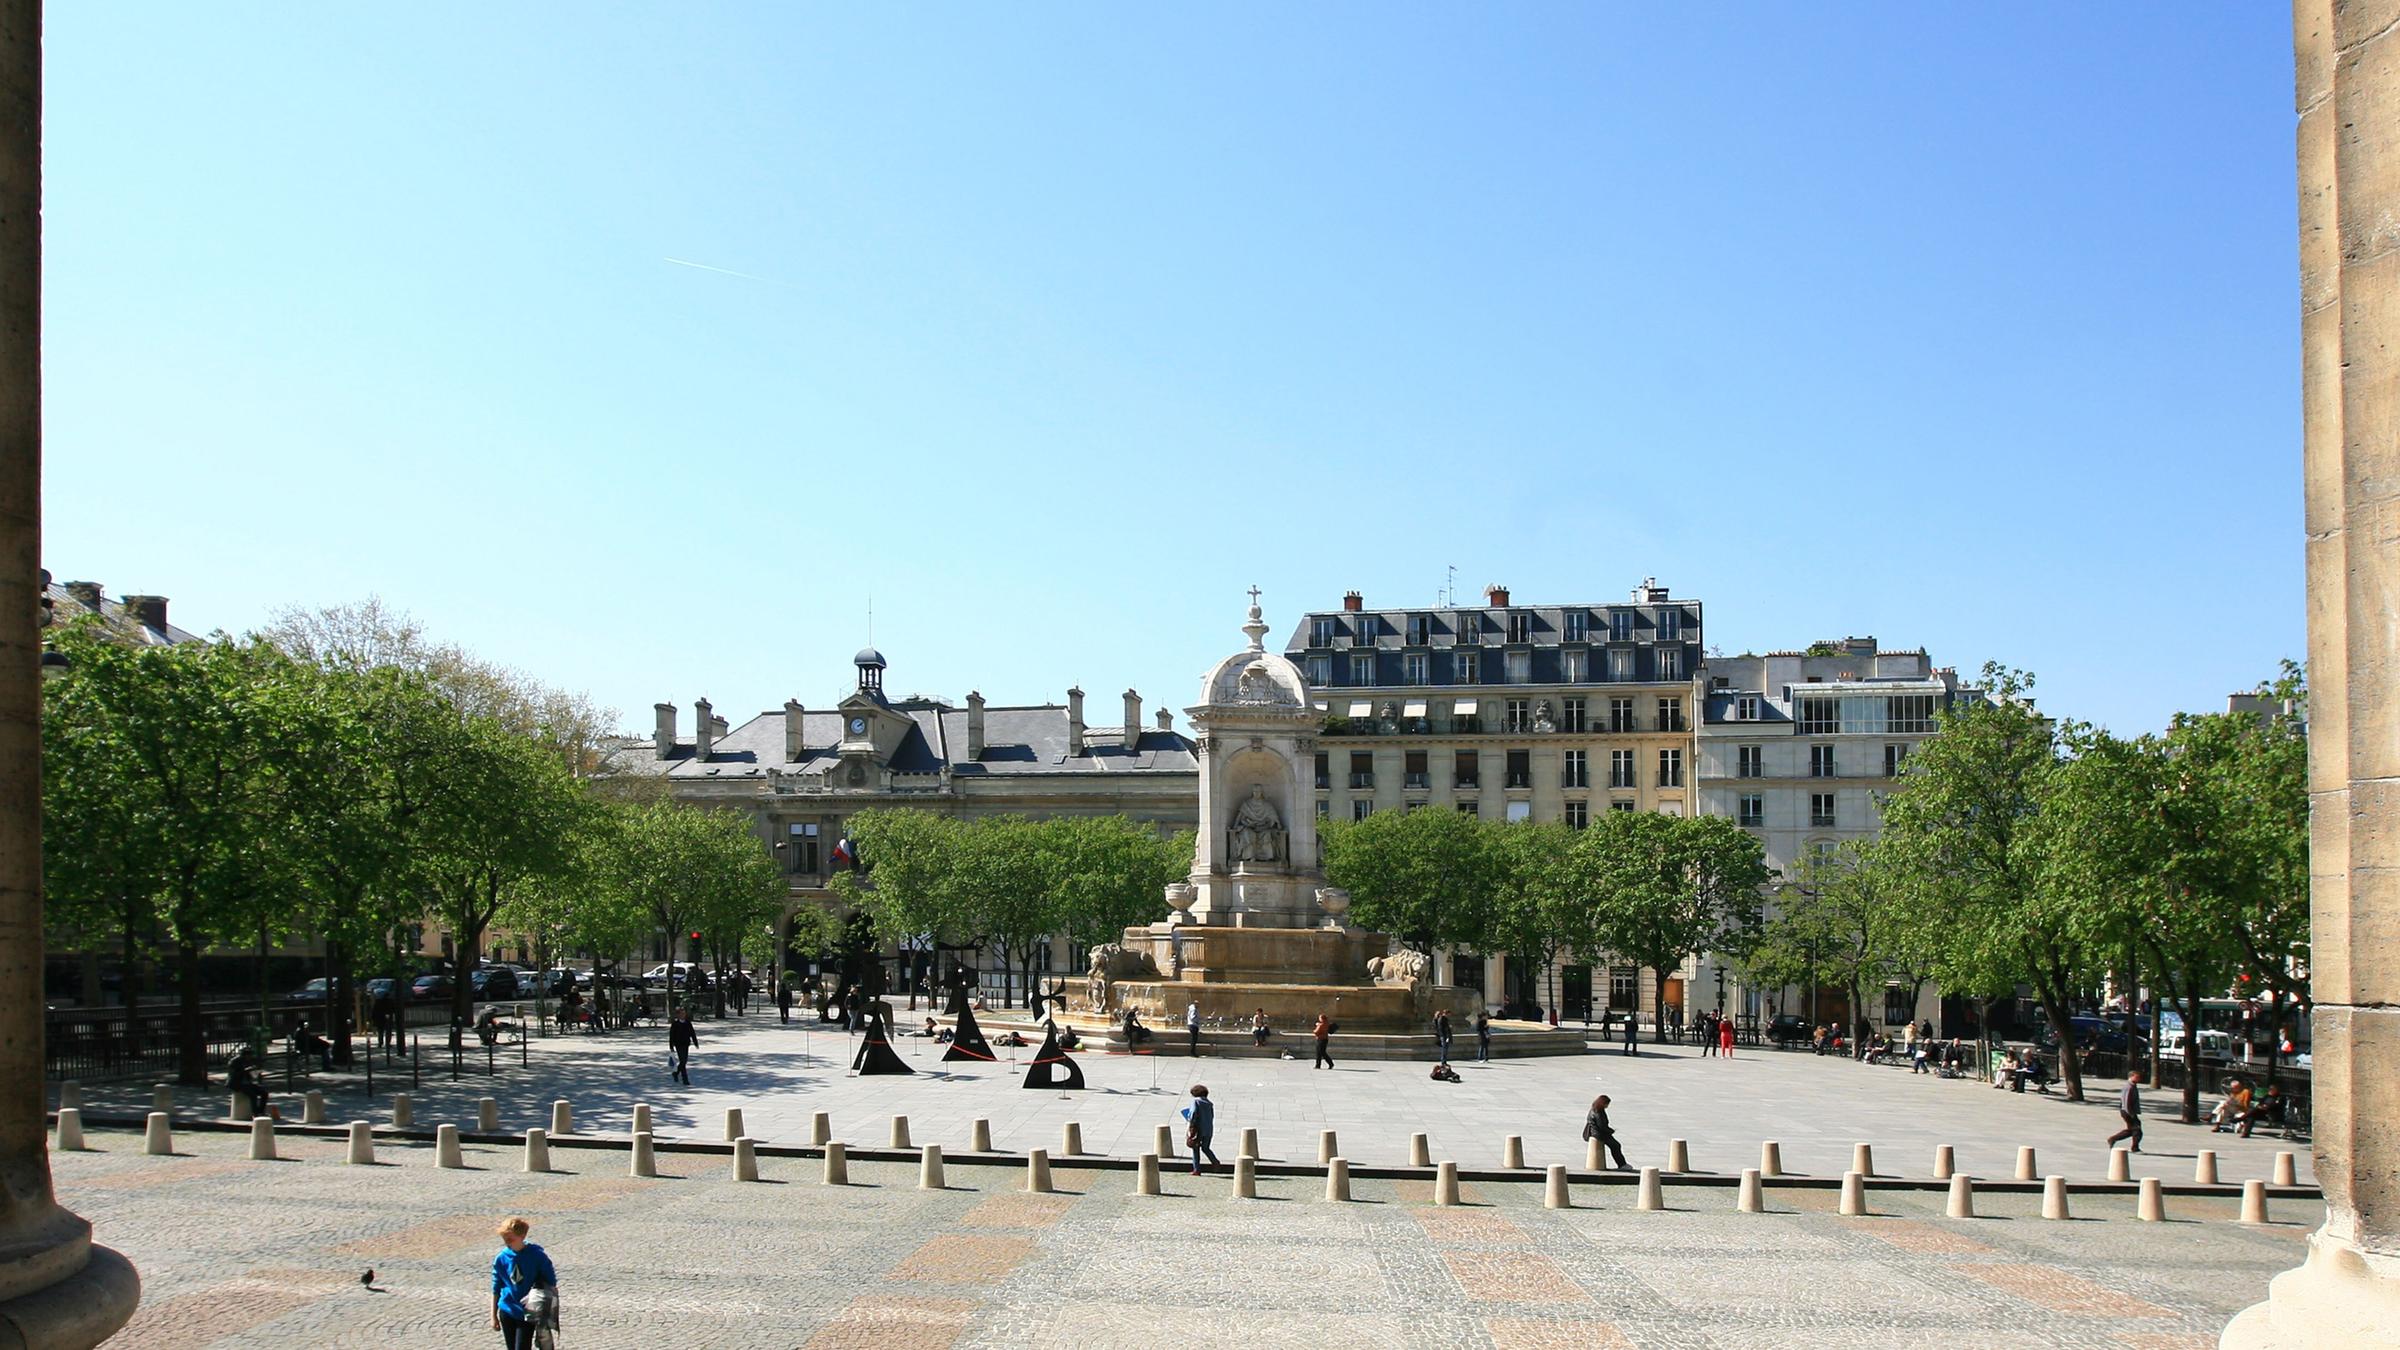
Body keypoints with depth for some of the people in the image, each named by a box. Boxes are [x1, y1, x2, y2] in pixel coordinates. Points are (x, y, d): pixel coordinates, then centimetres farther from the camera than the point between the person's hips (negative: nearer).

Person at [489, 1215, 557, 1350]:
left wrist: (548, 1313, -4)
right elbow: (496, 1289, 7)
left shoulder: (537, 1256, -13)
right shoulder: (501, 1259, -4)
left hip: (528, 1314, -4)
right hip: (507, 1312, 4)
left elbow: (551, 1284, -4)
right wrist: (494, 1316, 8)